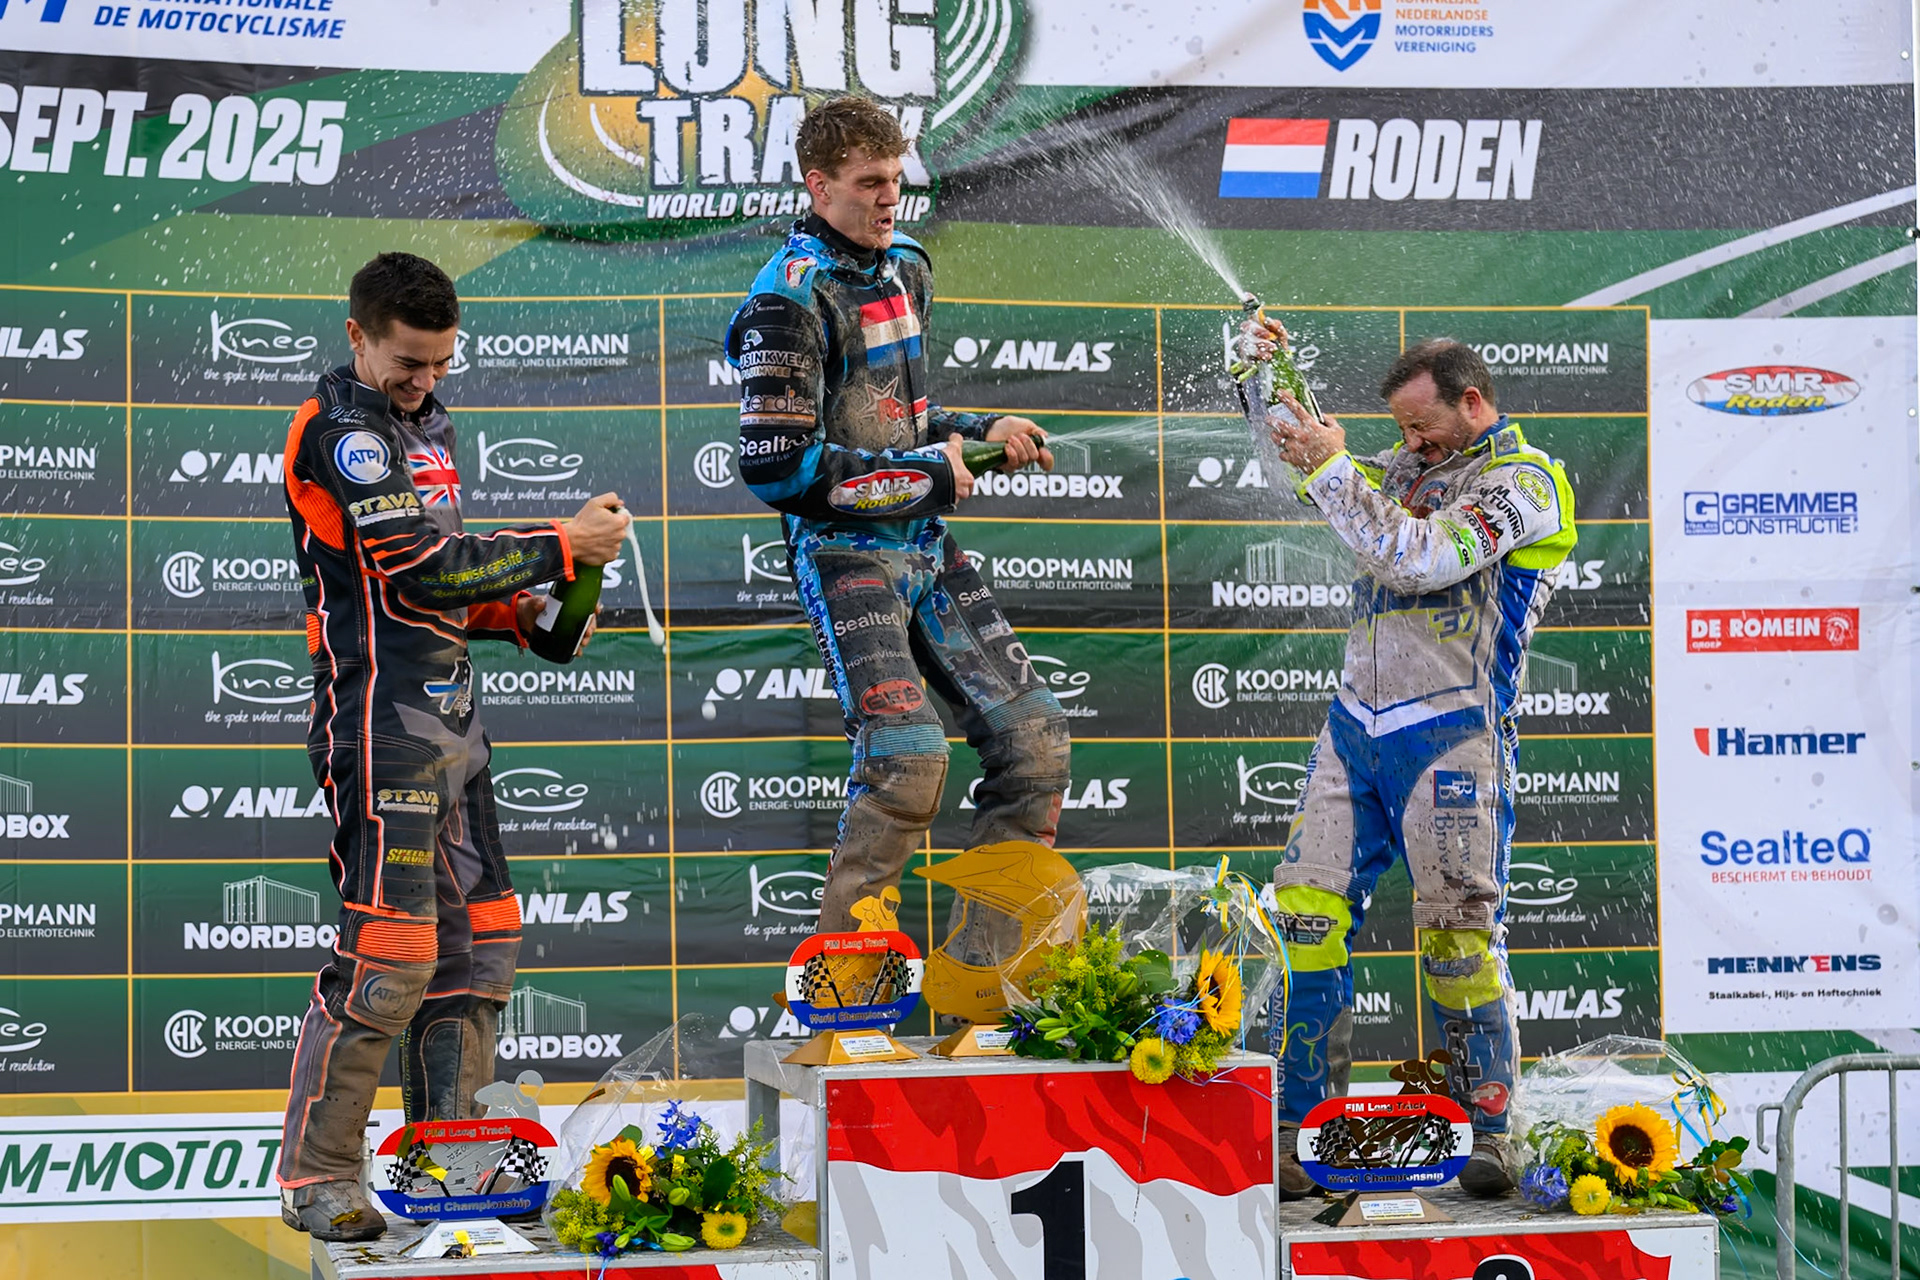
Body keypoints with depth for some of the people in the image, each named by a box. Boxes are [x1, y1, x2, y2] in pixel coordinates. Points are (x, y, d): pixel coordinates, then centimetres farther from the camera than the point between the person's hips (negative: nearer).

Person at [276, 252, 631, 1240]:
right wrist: (560, 547, -12)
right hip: (382, 722, -10)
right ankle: (313, 1179, -3)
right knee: (387, 953, -12)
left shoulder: (427, 426, 19)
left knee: (474, 945, 11)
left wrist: (519, 613, 8)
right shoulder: (340, 433, -11)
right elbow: (425, 567, -19)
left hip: (448, 720, 10)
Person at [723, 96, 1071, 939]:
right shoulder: (789, 299, -13)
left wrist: (980, 433, 9)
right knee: (907, 754, -23)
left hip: (924, 547, 8)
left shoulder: (905, 268, 14)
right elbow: (777, 467, -19)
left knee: (1034, 736, 3)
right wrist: (925, 475, -14)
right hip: (844, 551, -8)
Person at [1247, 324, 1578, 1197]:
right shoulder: (1410, 466, 19)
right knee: (1310, 916, -3)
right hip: (1358, 723, 7)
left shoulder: (1522, 481, -4)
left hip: (1450, 733, -6)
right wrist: (1271, 376, 13)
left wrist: (1333, 469, -14)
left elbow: (1422, 561, -17)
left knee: (1458, 932, -8)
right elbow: (1304, 460, 29)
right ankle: (1300, 1126, 0)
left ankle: (1486, 1128, 5)